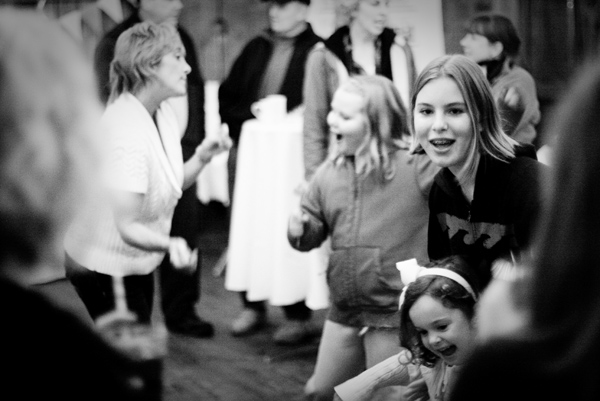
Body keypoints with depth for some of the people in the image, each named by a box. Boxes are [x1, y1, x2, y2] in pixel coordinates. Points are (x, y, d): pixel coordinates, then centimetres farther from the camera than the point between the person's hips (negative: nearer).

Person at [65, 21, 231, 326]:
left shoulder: (163, 113, -2)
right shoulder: (127, 131, -30)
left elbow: (171, 184, 6)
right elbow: (127, 226, -31)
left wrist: (200, 158, -10)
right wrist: (169, 244, -48)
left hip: (136, 261, 8)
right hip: (104, 268, -8)